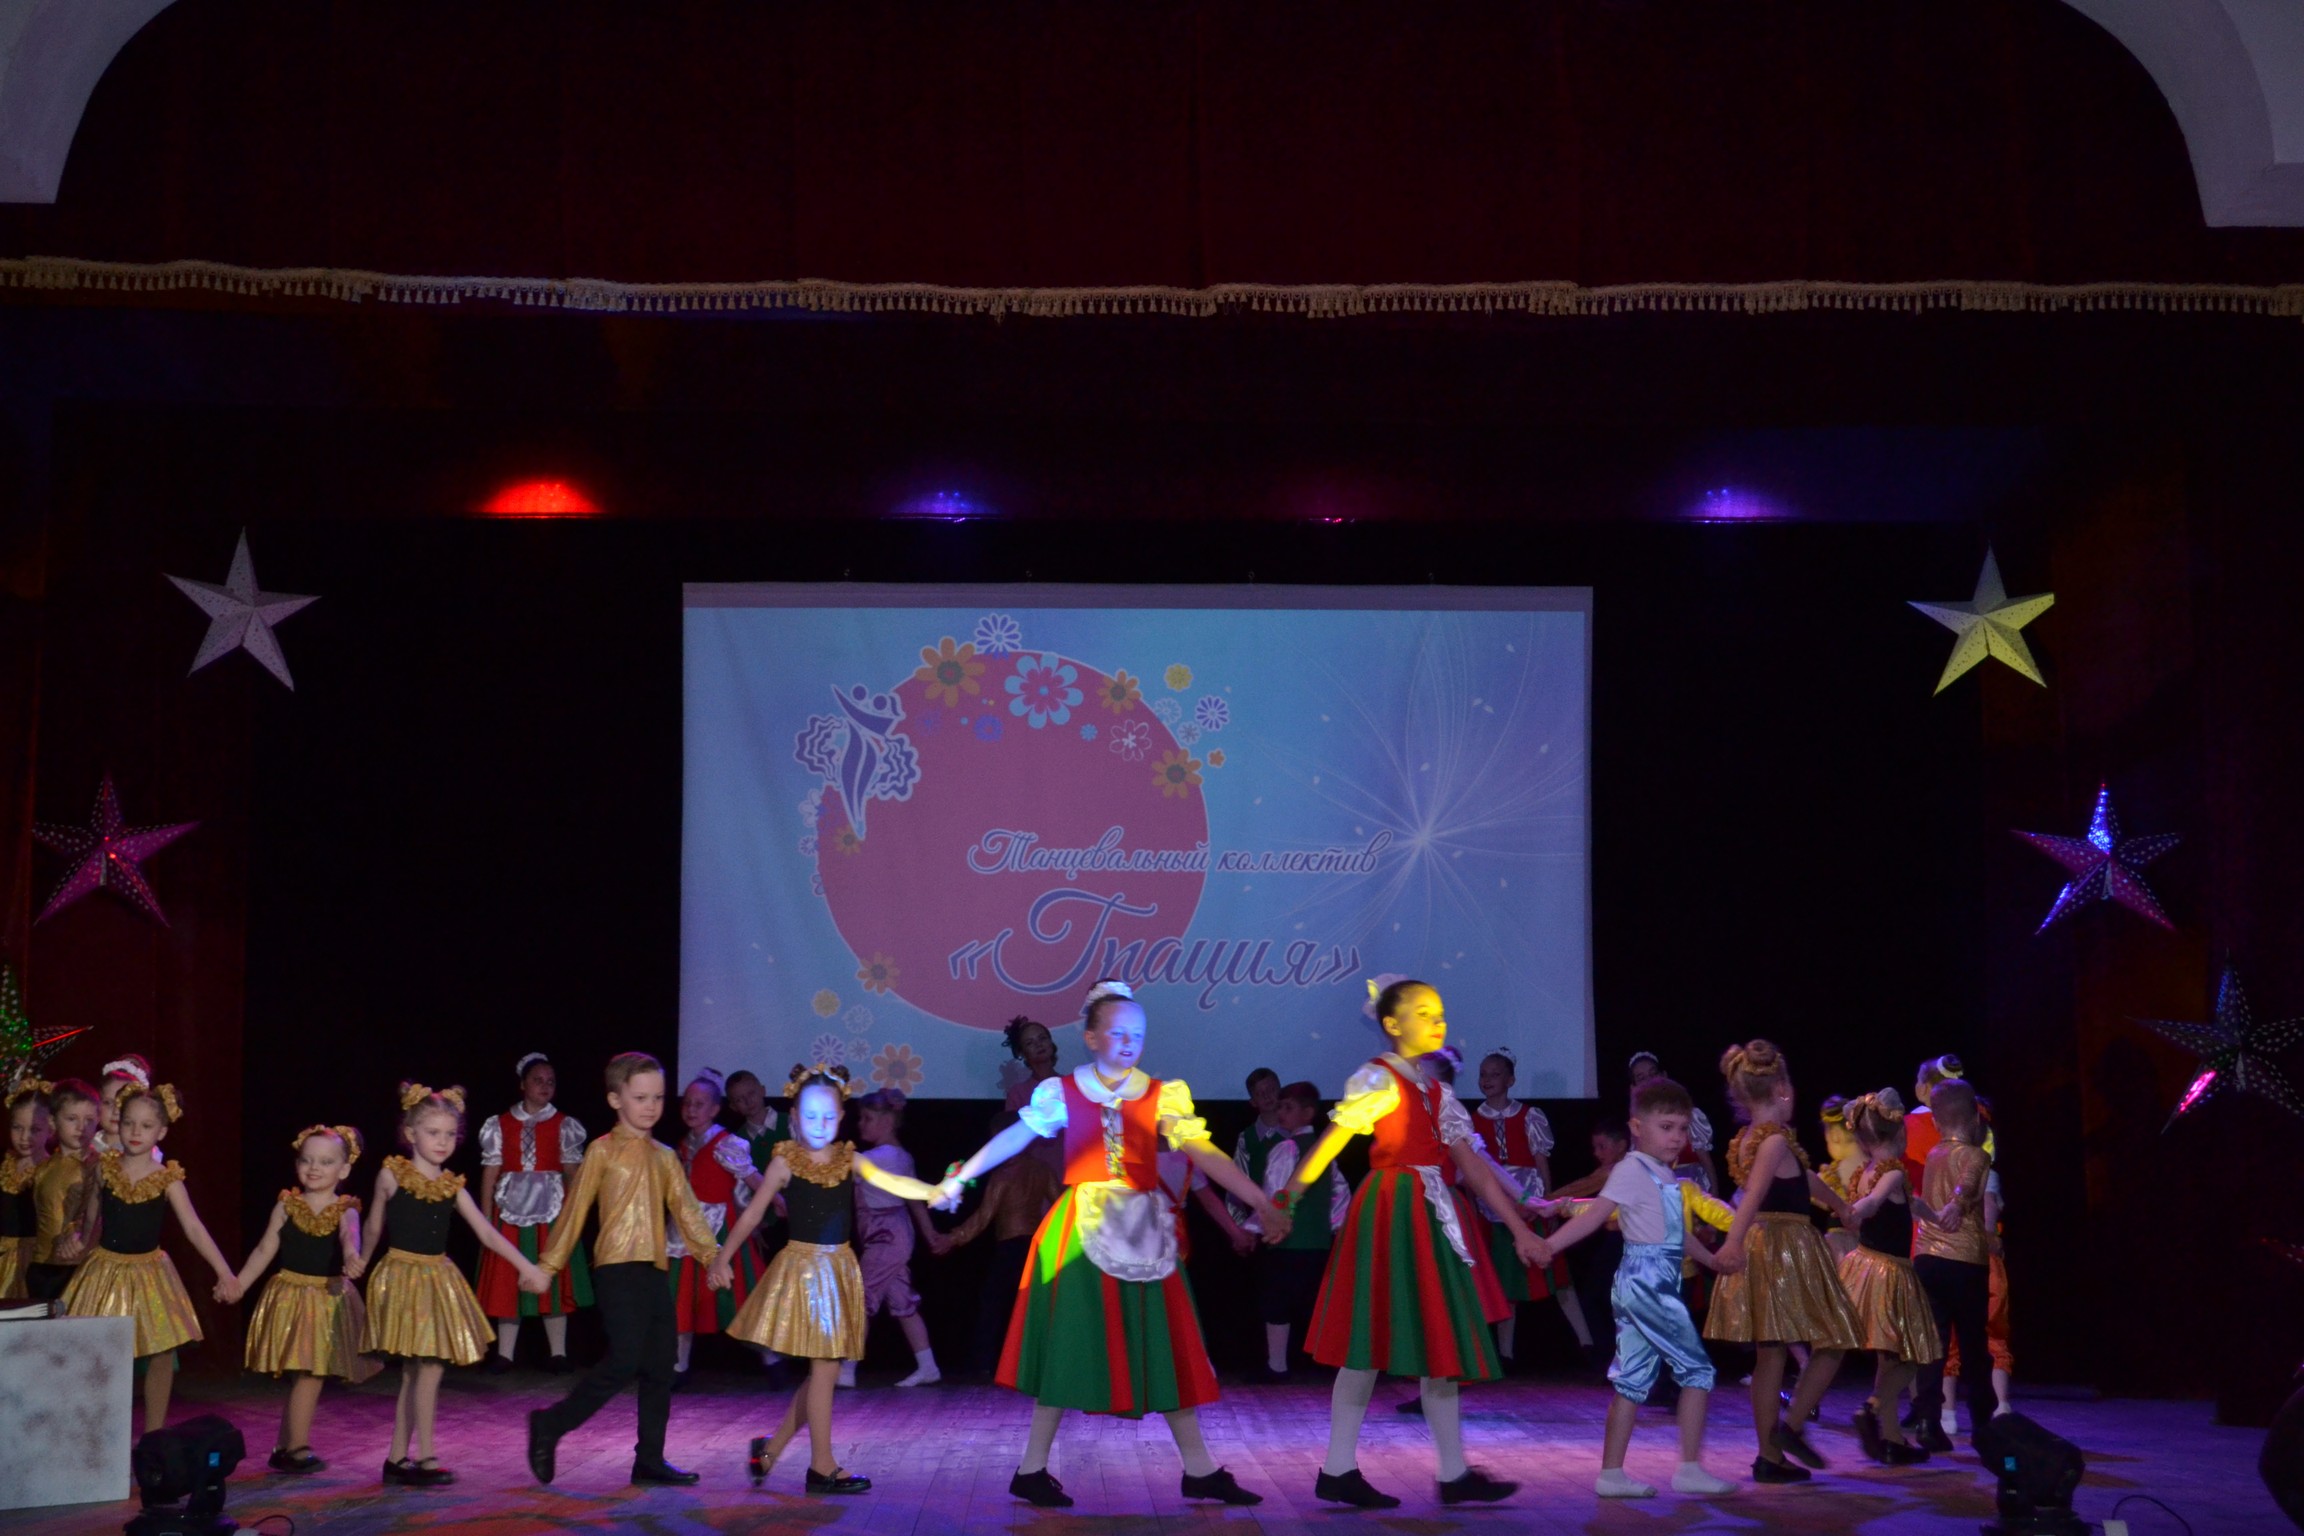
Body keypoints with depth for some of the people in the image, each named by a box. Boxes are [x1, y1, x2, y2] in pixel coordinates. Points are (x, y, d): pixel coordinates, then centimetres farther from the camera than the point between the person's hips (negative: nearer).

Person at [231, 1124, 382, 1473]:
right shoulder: (287, 1205, 1)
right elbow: (264, 1250, 5)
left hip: (331, 1298, 1)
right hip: (291, 1296, -1)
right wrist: (238, 1285, 0)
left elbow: (350, 1237, -25)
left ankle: (286, 1447, 16)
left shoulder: (345, 1211, -3)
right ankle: (295, 1447, 3)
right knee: (307, 1374, -5)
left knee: (314, 1373, 4)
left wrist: (351, 1258, -47)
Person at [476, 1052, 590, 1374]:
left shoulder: (563, 1125, 4)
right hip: (511, 1208, 1)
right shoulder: (501, 1125, 5)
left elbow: (573, 1173, -2)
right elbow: (490, 1172, 3)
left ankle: (558, 1353, 8)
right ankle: (504, 1353, 10)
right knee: (507, 1281, 2)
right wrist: (485, 1217, -1)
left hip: (551, 1208, -1)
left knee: (553, 1280, 1)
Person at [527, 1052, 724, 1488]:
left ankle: (650, 1460, 13)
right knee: (625, 1359, -15)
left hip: (656, 1271, 6)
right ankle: (550, 1425, 0)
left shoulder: (664, 1157, 14)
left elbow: (685, 1210, 14)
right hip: (617, 1268, -6)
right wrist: (549, 1265, 0)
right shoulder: (603, 1151, -1)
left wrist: (713, 1253, 4)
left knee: (659, 1368, 6)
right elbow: (576, 1209, -1)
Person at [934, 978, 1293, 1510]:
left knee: (1162, 1346, 5)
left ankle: (1200, 1470, 11)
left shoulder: (1164, 1095, 2)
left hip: (1145, 1230, 2)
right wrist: (960, 1178, 1)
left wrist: (1260, 1201, -12)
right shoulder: (1062, 1093, 0)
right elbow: (1013, 1139, 3)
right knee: (1071, 1344, 1)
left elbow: (1204, 1154, -4)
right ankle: (1033, 1469, 12)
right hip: (1082, 1229, -2)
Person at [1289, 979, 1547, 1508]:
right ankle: (1337, 1471, 1)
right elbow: (1328, 1144, -13)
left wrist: (1518, 1228, 9)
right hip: (1391, 1216, -8)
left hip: (1433, 1220, 8)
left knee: (1442, 1343, 7)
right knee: (1370, 1343, -5)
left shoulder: (1436, 1092, 16)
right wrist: (1287, 1202, -20)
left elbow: (1472, 1166, 14)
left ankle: (1455, 1474, 11)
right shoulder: (1376, 1079, -6)